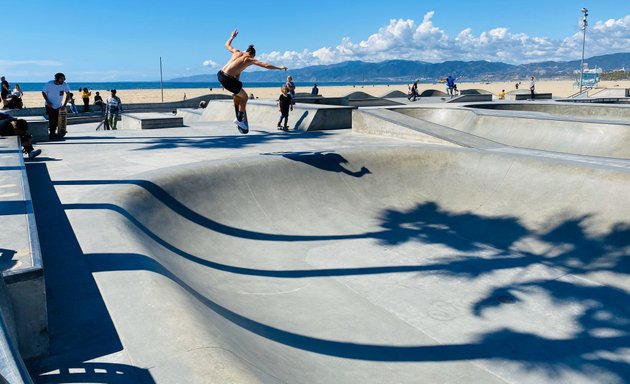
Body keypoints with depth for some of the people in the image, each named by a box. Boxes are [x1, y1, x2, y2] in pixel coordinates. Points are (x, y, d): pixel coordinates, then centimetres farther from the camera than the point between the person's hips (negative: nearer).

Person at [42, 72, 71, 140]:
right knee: (51, 120, -7)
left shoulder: (65, 85, -11)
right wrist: (48, 102, -16)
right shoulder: (49, 84, -16)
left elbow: (68, 94, -2)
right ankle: (52, 135, 4)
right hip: (50, 106, -3)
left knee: (57, 121, 8)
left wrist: (64, 104, -8)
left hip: (59, 106, 3)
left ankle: (53, 133, 26)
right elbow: (43, 92, -4)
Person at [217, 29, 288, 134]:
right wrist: (280, 68, 10)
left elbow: (227, 45, 33)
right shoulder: (250, 59, 2)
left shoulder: (237, 52, 15)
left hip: (220, 74, 6)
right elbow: (266, 65, 0)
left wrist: (232, 36, 50)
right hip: (228, 79, -6)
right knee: (244, 97, 11)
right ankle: (239, 119, 16)